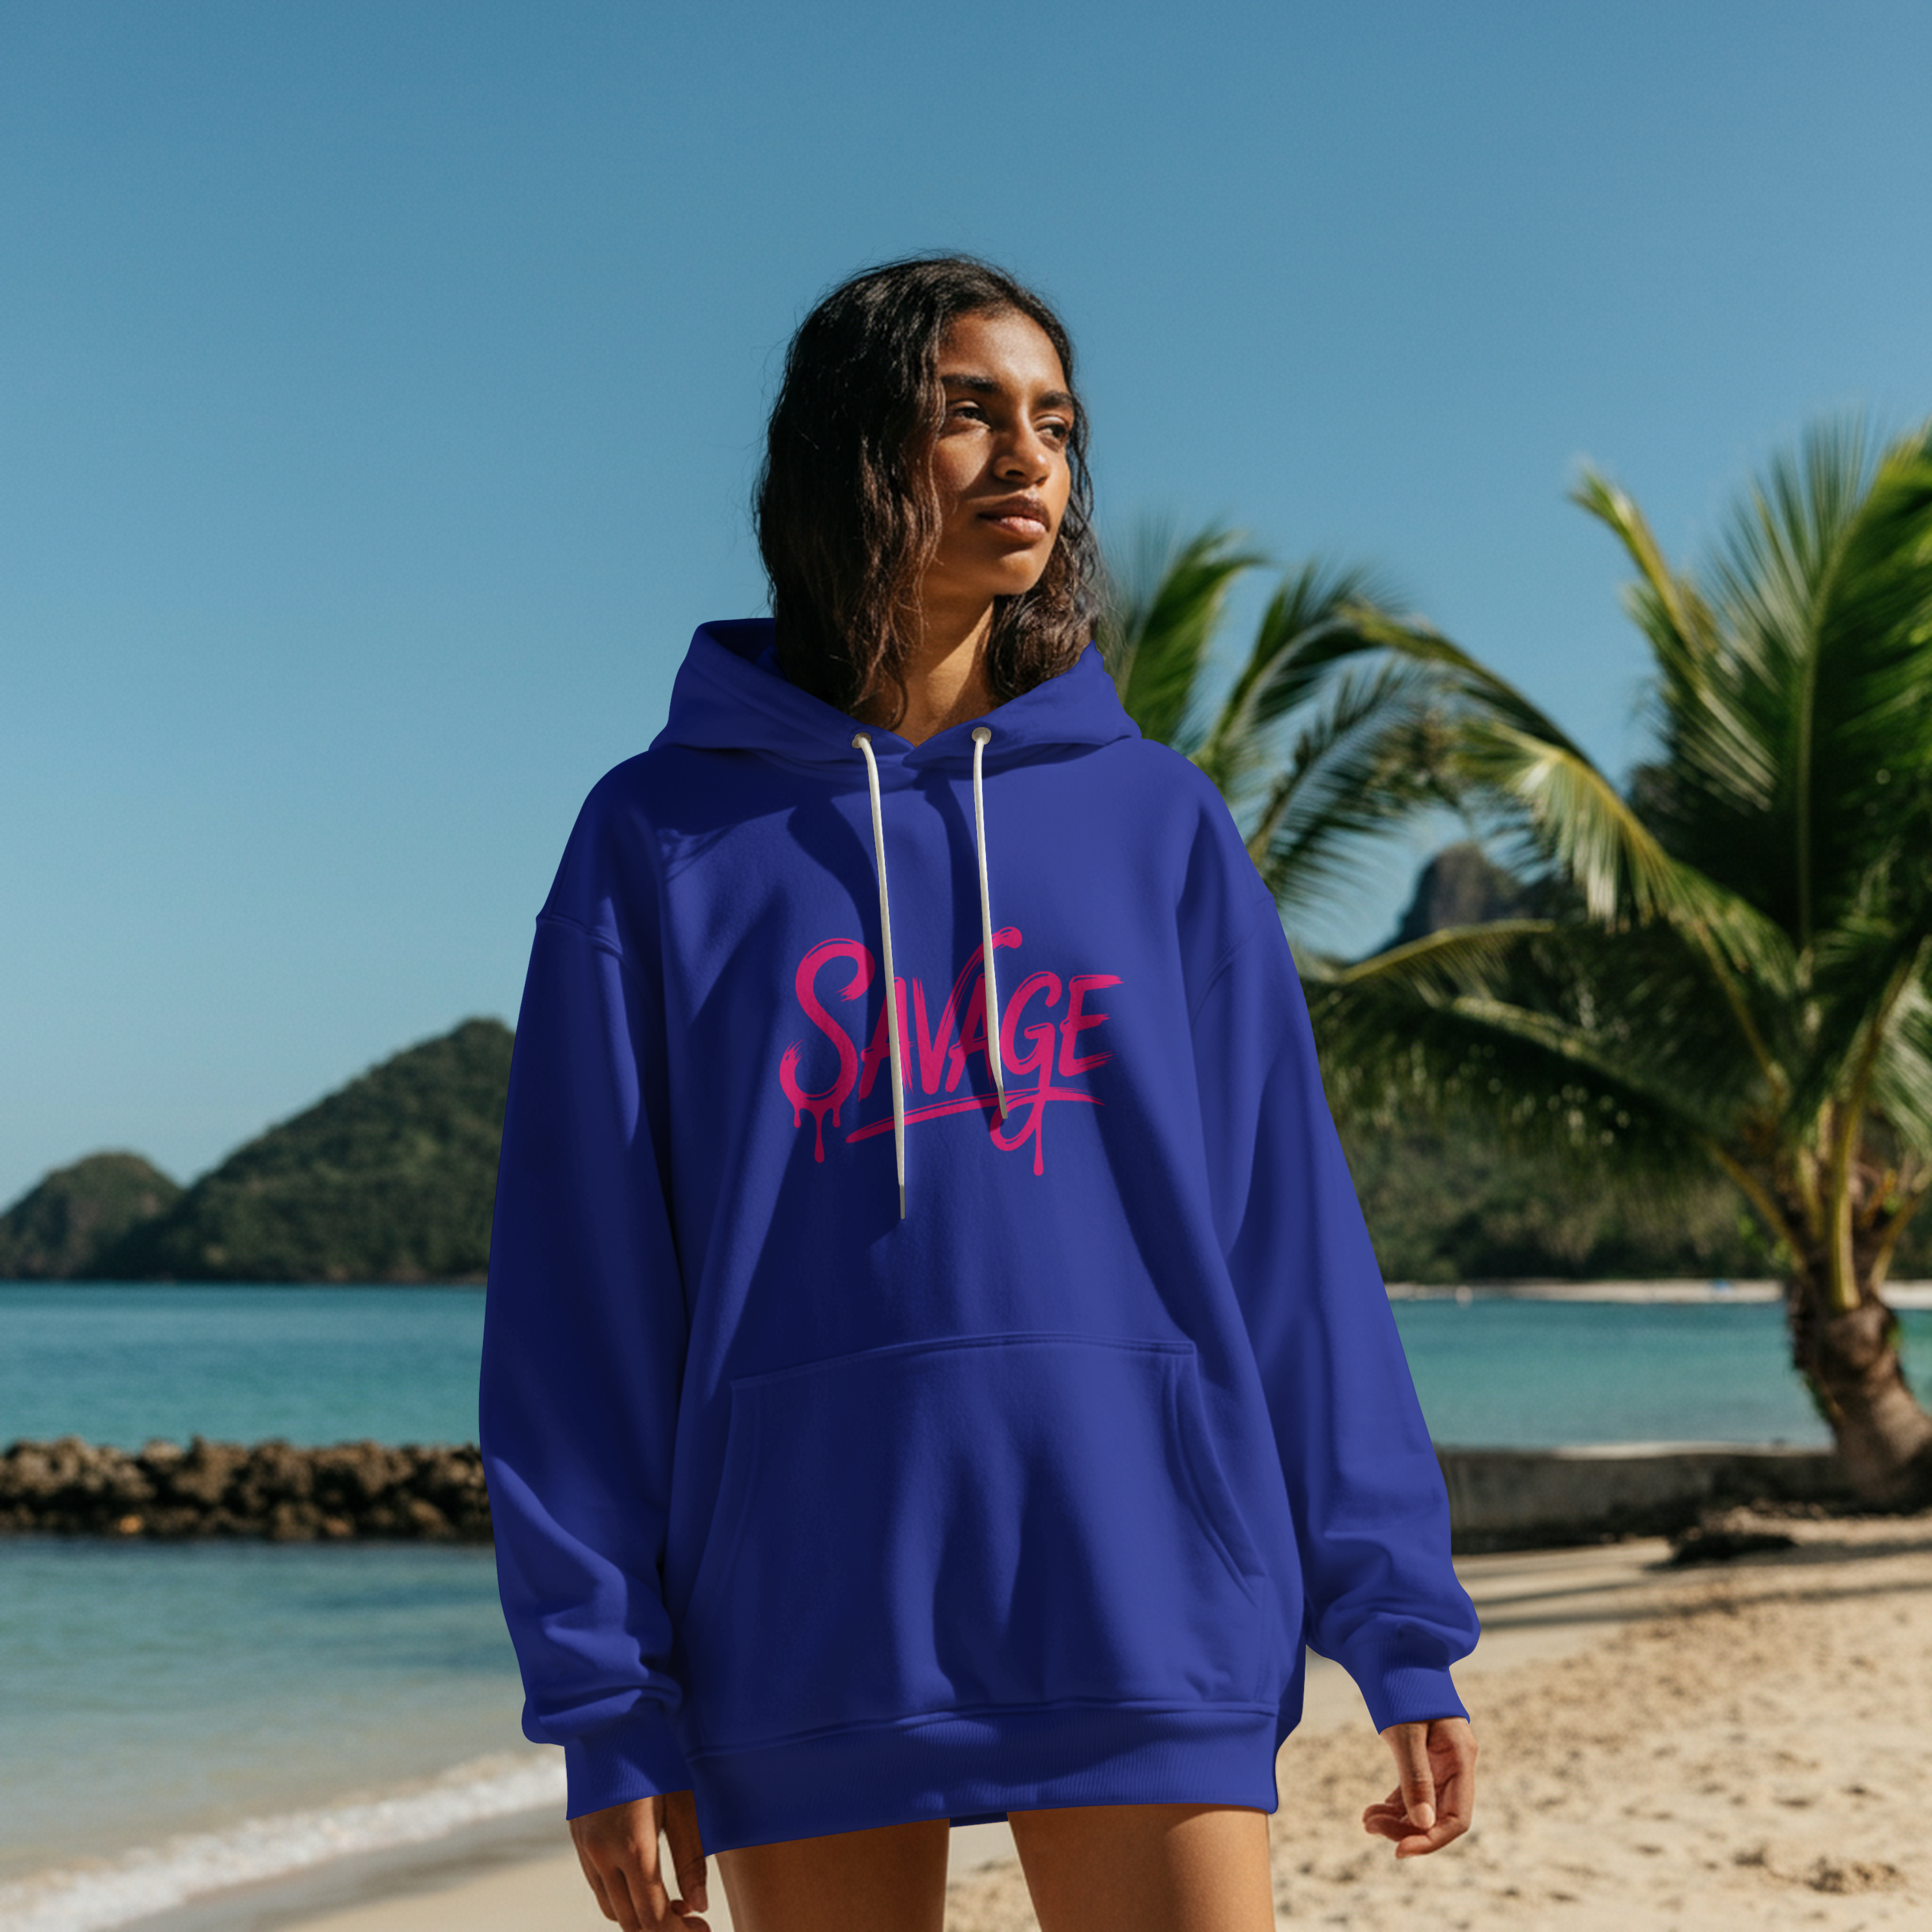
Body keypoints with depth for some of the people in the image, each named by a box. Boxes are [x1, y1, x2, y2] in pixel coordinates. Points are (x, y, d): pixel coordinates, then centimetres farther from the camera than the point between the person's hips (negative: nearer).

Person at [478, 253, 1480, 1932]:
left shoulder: (1157, 822, 9)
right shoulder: (666, 841, 4)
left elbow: (1288, 1231, 7)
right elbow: (585, 1289, 2)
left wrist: (1403, 1630, 3)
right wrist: (604, 1700, -2)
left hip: (1142, 1609, 1)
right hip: (808, 1634, 0)